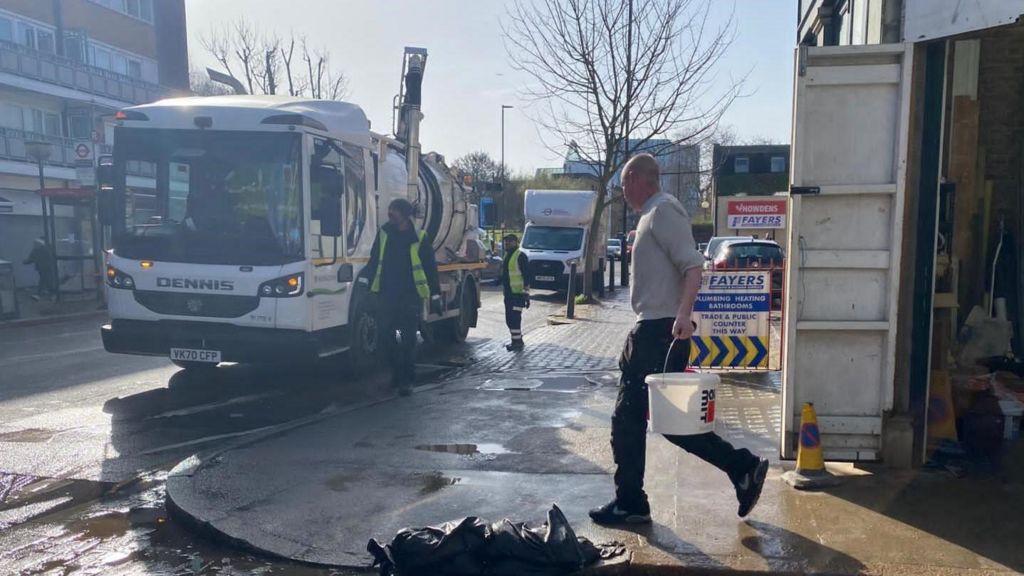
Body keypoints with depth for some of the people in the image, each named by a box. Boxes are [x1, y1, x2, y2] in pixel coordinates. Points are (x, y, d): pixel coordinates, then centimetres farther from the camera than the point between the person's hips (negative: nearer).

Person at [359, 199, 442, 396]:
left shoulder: (419, 238, -3)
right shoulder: (384, 233, 8)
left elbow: (430, 268, 0)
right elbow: (374, 261, 15)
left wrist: (435, 296, -2)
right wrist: (363, 282, 6)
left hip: (411, 296, -4)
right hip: (387, 294, 4)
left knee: (408, 340, -2)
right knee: (388, 337, 7)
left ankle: (407, 381, 3)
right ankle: (397, 374, 24)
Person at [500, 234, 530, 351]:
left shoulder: (520, 256, -10)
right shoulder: (507, 256, 18)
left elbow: (526, 277, -14)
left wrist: (526, 294, -17)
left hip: (518, 293, -9)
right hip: (508, 293, 9)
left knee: (514, 318, -11)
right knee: (509, 319, 13)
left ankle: (517, 342, -3)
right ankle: (518, 341, 24)